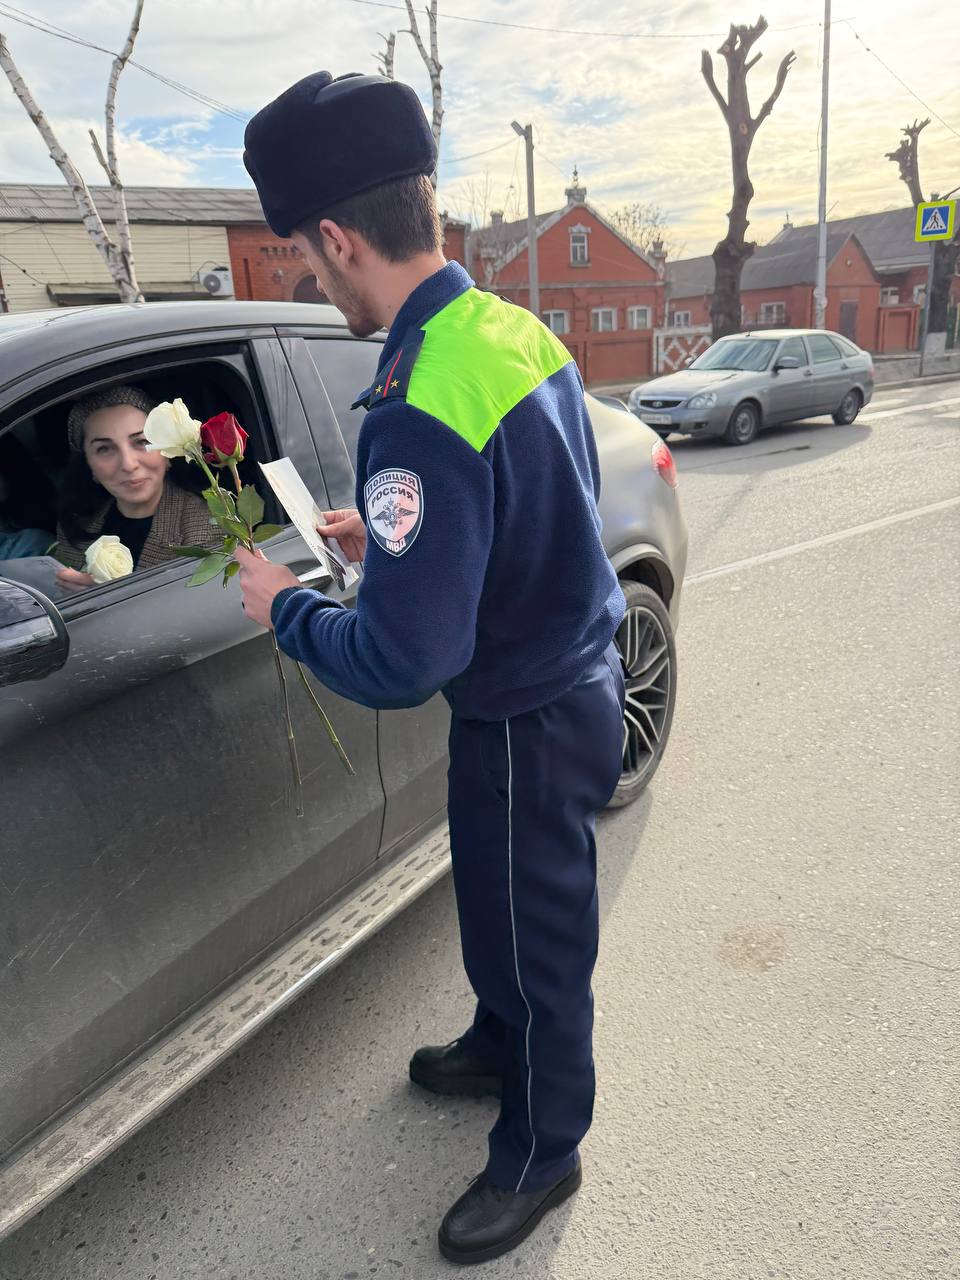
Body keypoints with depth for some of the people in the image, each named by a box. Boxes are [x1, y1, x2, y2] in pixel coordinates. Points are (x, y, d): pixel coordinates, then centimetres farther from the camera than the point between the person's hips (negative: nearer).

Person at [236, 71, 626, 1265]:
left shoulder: (418, 413, -31)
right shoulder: (517, 330, -1)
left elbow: (401, 665, -30)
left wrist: (287, 608, -12)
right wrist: (391, 537, 11)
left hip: (527, 724, -9)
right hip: (577, 675, 9)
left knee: (532, 938, 13)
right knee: (512, 911, 28)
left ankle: (538, 1155, 40)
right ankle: (500, 1048, 55)